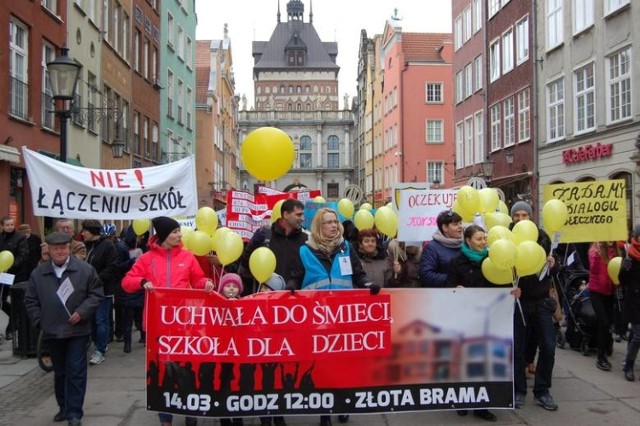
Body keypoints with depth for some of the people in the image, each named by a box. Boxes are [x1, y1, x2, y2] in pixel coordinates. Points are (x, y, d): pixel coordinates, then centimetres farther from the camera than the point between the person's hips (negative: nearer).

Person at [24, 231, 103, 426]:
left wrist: (82, 312, -13)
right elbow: (30, 300, 9)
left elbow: (96, 293, -2)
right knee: (59, 372, 16)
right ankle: (64, 407, 32)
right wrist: (40, 321, 0)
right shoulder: (38, 273, 3)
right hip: (52, 331, 3)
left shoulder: (85, 269, -4)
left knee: (76, 372, -1)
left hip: (77, 330, -3)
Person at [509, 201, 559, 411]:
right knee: (517, 348, 5)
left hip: (541, 300, 2)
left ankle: (542, 391, 16)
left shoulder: (541, 236, 2)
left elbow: (549, 264, 13)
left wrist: (551, 264, -9)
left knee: (548, 347, 1)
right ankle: (519, 391, 19)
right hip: (517, 299, -2)